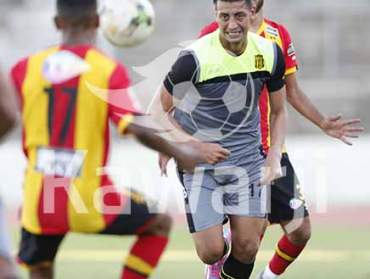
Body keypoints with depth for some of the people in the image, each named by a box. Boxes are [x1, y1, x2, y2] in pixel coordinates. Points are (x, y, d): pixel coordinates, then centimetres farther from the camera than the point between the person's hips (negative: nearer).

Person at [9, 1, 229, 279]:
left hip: (39, 203, 3)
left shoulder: (26, 68, 0)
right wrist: (182, 154, -6)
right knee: (160, 224, 22)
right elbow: (139, 130, -18)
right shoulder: (109, 70, -9)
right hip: (89, 202, -3)